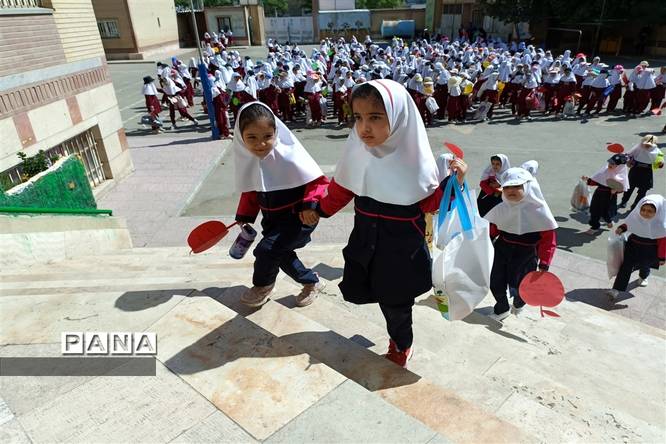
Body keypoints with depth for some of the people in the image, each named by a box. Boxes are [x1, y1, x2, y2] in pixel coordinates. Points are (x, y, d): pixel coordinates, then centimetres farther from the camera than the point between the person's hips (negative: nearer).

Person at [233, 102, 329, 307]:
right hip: (272, 220, 7)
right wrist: (244, 216, 8)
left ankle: (262, 286, 20)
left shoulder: (288, 156, -25)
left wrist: (310, 205, -32)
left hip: (297, 217, -7)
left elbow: (318, 181, -19)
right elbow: (250, 191, 10)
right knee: (280, 254, 13)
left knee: (266, 250, -12)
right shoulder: (248, 160, -6)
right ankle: (311, 282, 39)